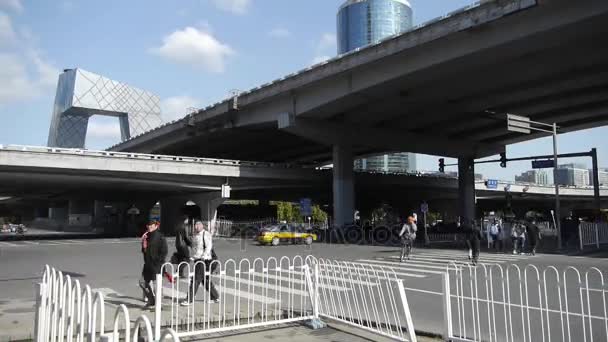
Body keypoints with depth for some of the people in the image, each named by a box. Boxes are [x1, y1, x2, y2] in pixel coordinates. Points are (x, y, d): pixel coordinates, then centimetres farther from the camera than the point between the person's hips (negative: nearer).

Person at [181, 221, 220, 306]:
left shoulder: (206, 234, -10)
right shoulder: (194, 235, 14)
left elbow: (209, 247, -15)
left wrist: (204, 257, -22)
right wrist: (193, 257, 18)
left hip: (204, 260, -9)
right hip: (197, 260, 9)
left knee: (196, 280, -8)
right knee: (205, 280, 14)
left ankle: (189, 300, -4)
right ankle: (215, 297, 26)